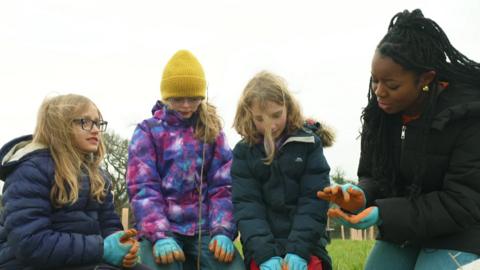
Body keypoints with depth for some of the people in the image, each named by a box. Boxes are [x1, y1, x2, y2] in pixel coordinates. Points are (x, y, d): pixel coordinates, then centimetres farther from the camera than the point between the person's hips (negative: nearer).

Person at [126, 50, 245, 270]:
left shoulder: (212, 131, 13)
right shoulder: (148, 131, 6)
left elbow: (223, 186, 6)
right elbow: (143, 189, -3)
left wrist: (223, 231, -10)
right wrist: (159, 236, -18)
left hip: (204, 229, 2)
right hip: (161, 230, -1)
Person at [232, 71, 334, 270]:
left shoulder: (309, 143, 0)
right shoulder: (244, 151, 2)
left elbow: (314, 201, -6)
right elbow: (246, 205, -5)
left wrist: (299, 249, -18)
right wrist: (265, 253, -18)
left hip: (306, 244, 0)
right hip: (261, 246, 1)